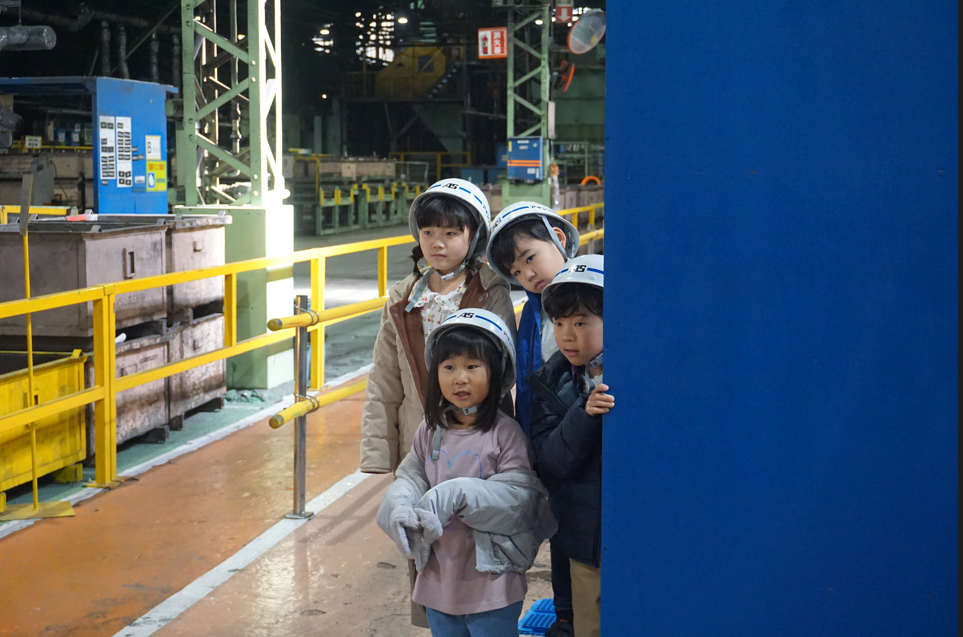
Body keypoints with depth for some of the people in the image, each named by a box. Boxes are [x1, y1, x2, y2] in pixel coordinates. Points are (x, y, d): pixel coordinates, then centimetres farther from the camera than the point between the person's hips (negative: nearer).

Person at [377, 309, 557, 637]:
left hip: (491, 584, -5)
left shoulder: (505, 433, -13)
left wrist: (456, 496, -27)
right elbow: (409, 478, 4)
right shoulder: (430, 431, 3)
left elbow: (520, 496, -18)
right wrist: (401, 509, -18)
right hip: (438, 579, 5)